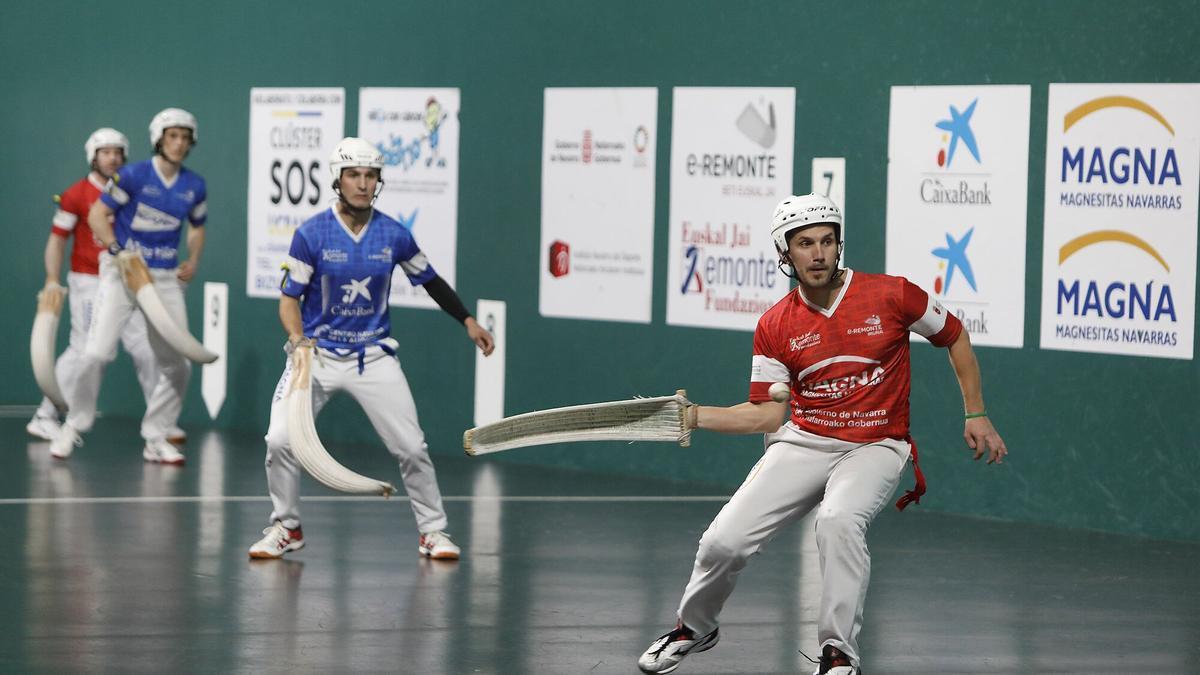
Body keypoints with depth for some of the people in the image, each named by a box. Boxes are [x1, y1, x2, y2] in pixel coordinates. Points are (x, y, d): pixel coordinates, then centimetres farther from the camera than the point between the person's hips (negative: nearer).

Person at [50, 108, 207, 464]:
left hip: (166, 278, 5)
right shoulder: (133, 176, -10)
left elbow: (197, 227, 20)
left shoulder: (195, 187, 4)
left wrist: (193, 260, 3)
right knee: (97, 352, -16)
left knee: (177, 364, 2)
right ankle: (73, 427, 1)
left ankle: (156, 438, 17)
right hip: (122, 272, -4)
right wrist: (117, 250, -20)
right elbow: (97, 214, -6)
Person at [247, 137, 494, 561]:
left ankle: (433, 531, 15)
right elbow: (289, 298, -6)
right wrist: (299, 339, -24)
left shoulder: (394, 235, -4)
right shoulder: (311, 234, -10)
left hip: (374, 357, 1)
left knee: (412, 447, -3)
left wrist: (467, 321, 6)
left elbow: (430, 281, 11)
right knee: (280, 441, -14)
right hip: (317, 354, -1)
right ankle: (286, 528, 7)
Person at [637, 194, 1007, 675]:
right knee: (725, 540, -11)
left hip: (874, 448, -3)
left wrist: (976, 415, 7)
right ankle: (693, 629, 22)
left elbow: (955, 336, 9)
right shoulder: (775, 326, 1)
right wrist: (696, 415, -11)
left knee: (839, 519, -37)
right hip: (803, 443, 3)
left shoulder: (890, 295, -6)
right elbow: (768, 414, 3)